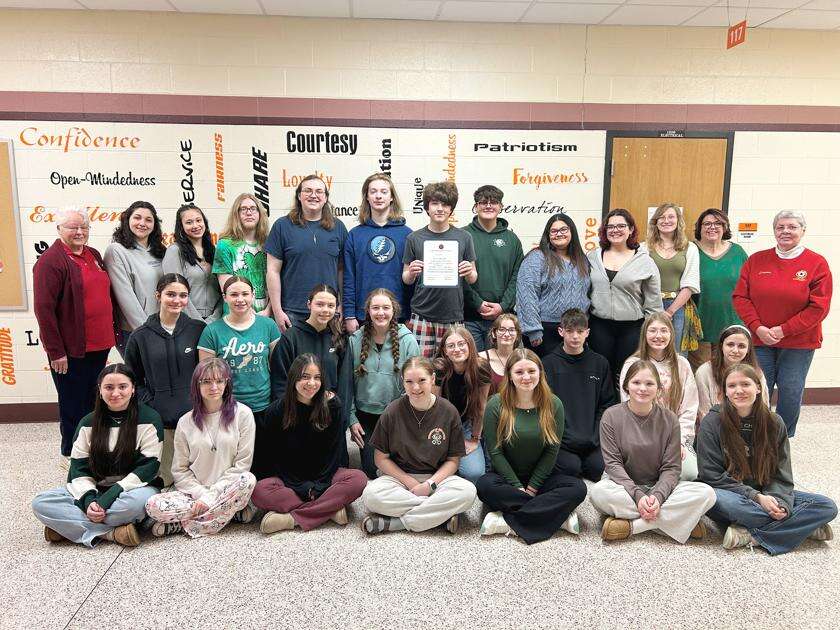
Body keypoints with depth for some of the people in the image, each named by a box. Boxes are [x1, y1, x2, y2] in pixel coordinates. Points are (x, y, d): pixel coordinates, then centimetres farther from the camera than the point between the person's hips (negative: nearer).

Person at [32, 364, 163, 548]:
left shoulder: (149, 419, -7)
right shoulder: (88, 423, 6)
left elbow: (148, 466, -12)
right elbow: (79, 468, 2)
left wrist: (110, 495, -21)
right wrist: (89, 500, -17)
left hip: (133, 488, -4)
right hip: (95, 490, 4)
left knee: (138, 500, -39)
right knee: (41, 503, -17)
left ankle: (72, 526, -17)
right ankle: (110, 533, -24)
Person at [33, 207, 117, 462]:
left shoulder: (94, 255, 11)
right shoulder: (50, 261, -12)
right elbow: (43, 308, -16)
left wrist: (113, 329, 17)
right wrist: (55, 352, -17)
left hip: (99, 346, 7)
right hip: (70, 350, -7)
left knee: (93, 401, 18)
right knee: (73, 403, 7)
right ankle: (70, 454, 25)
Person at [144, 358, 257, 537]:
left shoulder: (242, 414, -2)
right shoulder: (186, 422, 6)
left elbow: (243, 463, -6)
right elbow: (179, 470, 5)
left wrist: (211, 495, -13)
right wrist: (201, 494, -12)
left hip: (227, 489, -1)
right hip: (194, 492, 1)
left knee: (247, 479, -34)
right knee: (154, 506, -24)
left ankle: (180, 525, -18)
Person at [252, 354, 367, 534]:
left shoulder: (332, 405, -7)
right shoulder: (276, 411, -8)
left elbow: (334, 451, -4)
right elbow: (275, 457, -5)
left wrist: (319, 486, -15)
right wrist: (301, 488, -15)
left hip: (324, 477, 1)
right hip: (290, 480, 0)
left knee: (359, 479, -28)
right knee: (260, 491, -30)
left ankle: (292, 518, -27)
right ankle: (330, 509, -25)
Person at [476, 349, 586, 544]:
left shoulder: (553, 404, -5)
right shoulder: (496, 404, -9)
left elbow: (552, 451, -4)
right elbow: (495, 451, -9)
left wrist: (532, 487, -9)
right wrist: (518, 487, -14)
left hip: (540, 475, 2)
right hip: (506, 475, -2)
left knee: (578, 488, -24)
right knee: (485, 486, -33)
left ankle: (507, 521, -26)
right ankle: (557, 515, -25)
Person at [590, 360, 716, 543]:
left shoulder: (669, 419, -1)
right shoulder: (611, 416, -6)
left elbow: (671, 468, -5)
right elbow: (613, 463, -11)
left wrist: (657, 496, -24)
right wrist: (638, 495, -24)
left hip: (660, 487, 2)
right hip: (624, 485, -2)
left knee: (707, 494, -24)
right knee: (598, 492, -36)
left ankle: (631, 525, -24)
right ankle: (681, 521, -25)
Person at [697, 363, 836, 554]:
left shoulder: (774, 423, 2)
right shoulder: (712, 423, -9)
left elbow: (781, 475, 1)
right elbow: (712, 476, -12)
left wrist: (778, 501, -20)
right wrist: (756, 497, -19)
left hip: (765, 495, 4)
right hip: (732, 495, -4)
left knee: (828, 507, -14)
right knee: (717, 499, -39)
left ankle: (750, 534, -24)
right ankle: (805, 526, -21)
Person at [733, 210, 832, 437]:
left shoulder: (817, 264, -3)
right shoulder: (756, 260, 4)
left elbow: (819, 307, -8)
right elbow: (740, 297, 2)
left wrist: (783, 330, -13)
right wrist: (758, 328, -10)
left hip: (799, 344, -1)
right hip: (760, 341, 2)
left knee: (791, 394, 2)